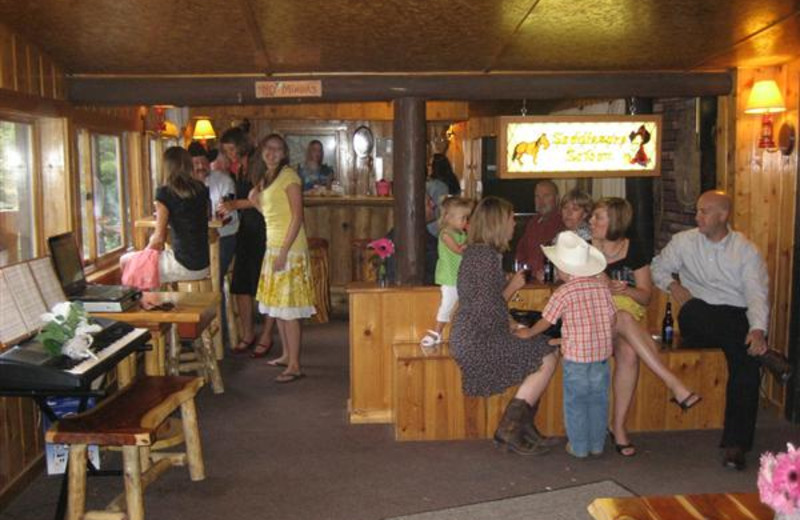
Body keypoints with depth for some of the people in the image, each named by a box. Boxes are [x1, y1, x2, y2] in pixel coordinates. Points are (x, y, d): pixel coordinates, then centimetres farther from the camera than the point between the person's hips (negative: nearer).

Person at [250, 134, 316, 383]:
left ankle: (294, 366, -2)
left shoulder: (289, 176, -11)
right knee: (277, 306, 13)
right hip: (273, 246, 9)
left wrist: (284, 252, -21)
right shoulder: (266, 178, 15)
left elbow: (297, 216, -16)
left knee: (288, 309, -7)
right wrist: (256, 200, 5)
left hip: (289, 249, -9)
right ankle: (287, 355, 24)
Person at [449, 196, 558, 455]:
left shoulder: (474, 251, 15)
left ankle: (522, 426, 10)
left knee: (542, 350, 10)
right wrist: (513, 286, -5)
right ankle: (509, 430, -2)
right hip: (477, 341, -10)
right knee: (546, 359, -10)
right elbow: (488, 309, -19)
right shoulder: (487, 256, -17)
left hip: (471, 339, 10)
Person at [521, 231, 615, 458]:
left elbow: (546, 321, -5)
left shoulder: (563, 293, -13)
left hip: (576, 356, -5)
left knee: (575, 402, 9)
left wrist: (528, 333, 12)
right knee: (598, 401, 15)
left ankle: (579, 447, 16)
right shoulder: (602, 287, 1)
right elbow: (611, 318, 6)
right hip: (602, 353, 5)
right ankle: (597, 444, 26)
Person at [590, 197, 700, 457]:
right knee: (624, 318, -36)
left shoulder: (634, 251, 4)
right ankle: (674, 384, -37)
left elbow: (646, 296, 6)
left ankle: (618, 426, -23)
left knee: (629, 353, -33)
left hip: (627, 315, 1)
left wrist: (625, 289, -15)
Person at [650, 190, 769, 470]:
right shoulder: (684, 241, 14)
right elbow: (659, 267, 24)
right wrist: (672, 285, 0)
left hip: (737, 316, -1)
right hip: (698, 319, 1)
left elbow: (757, 293, -1)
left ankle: (735, 444, -25)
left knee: (747, 359, -30)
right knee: (693, 309, -37)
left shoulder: (746, 250, 9)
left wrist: (757, 329, -20)